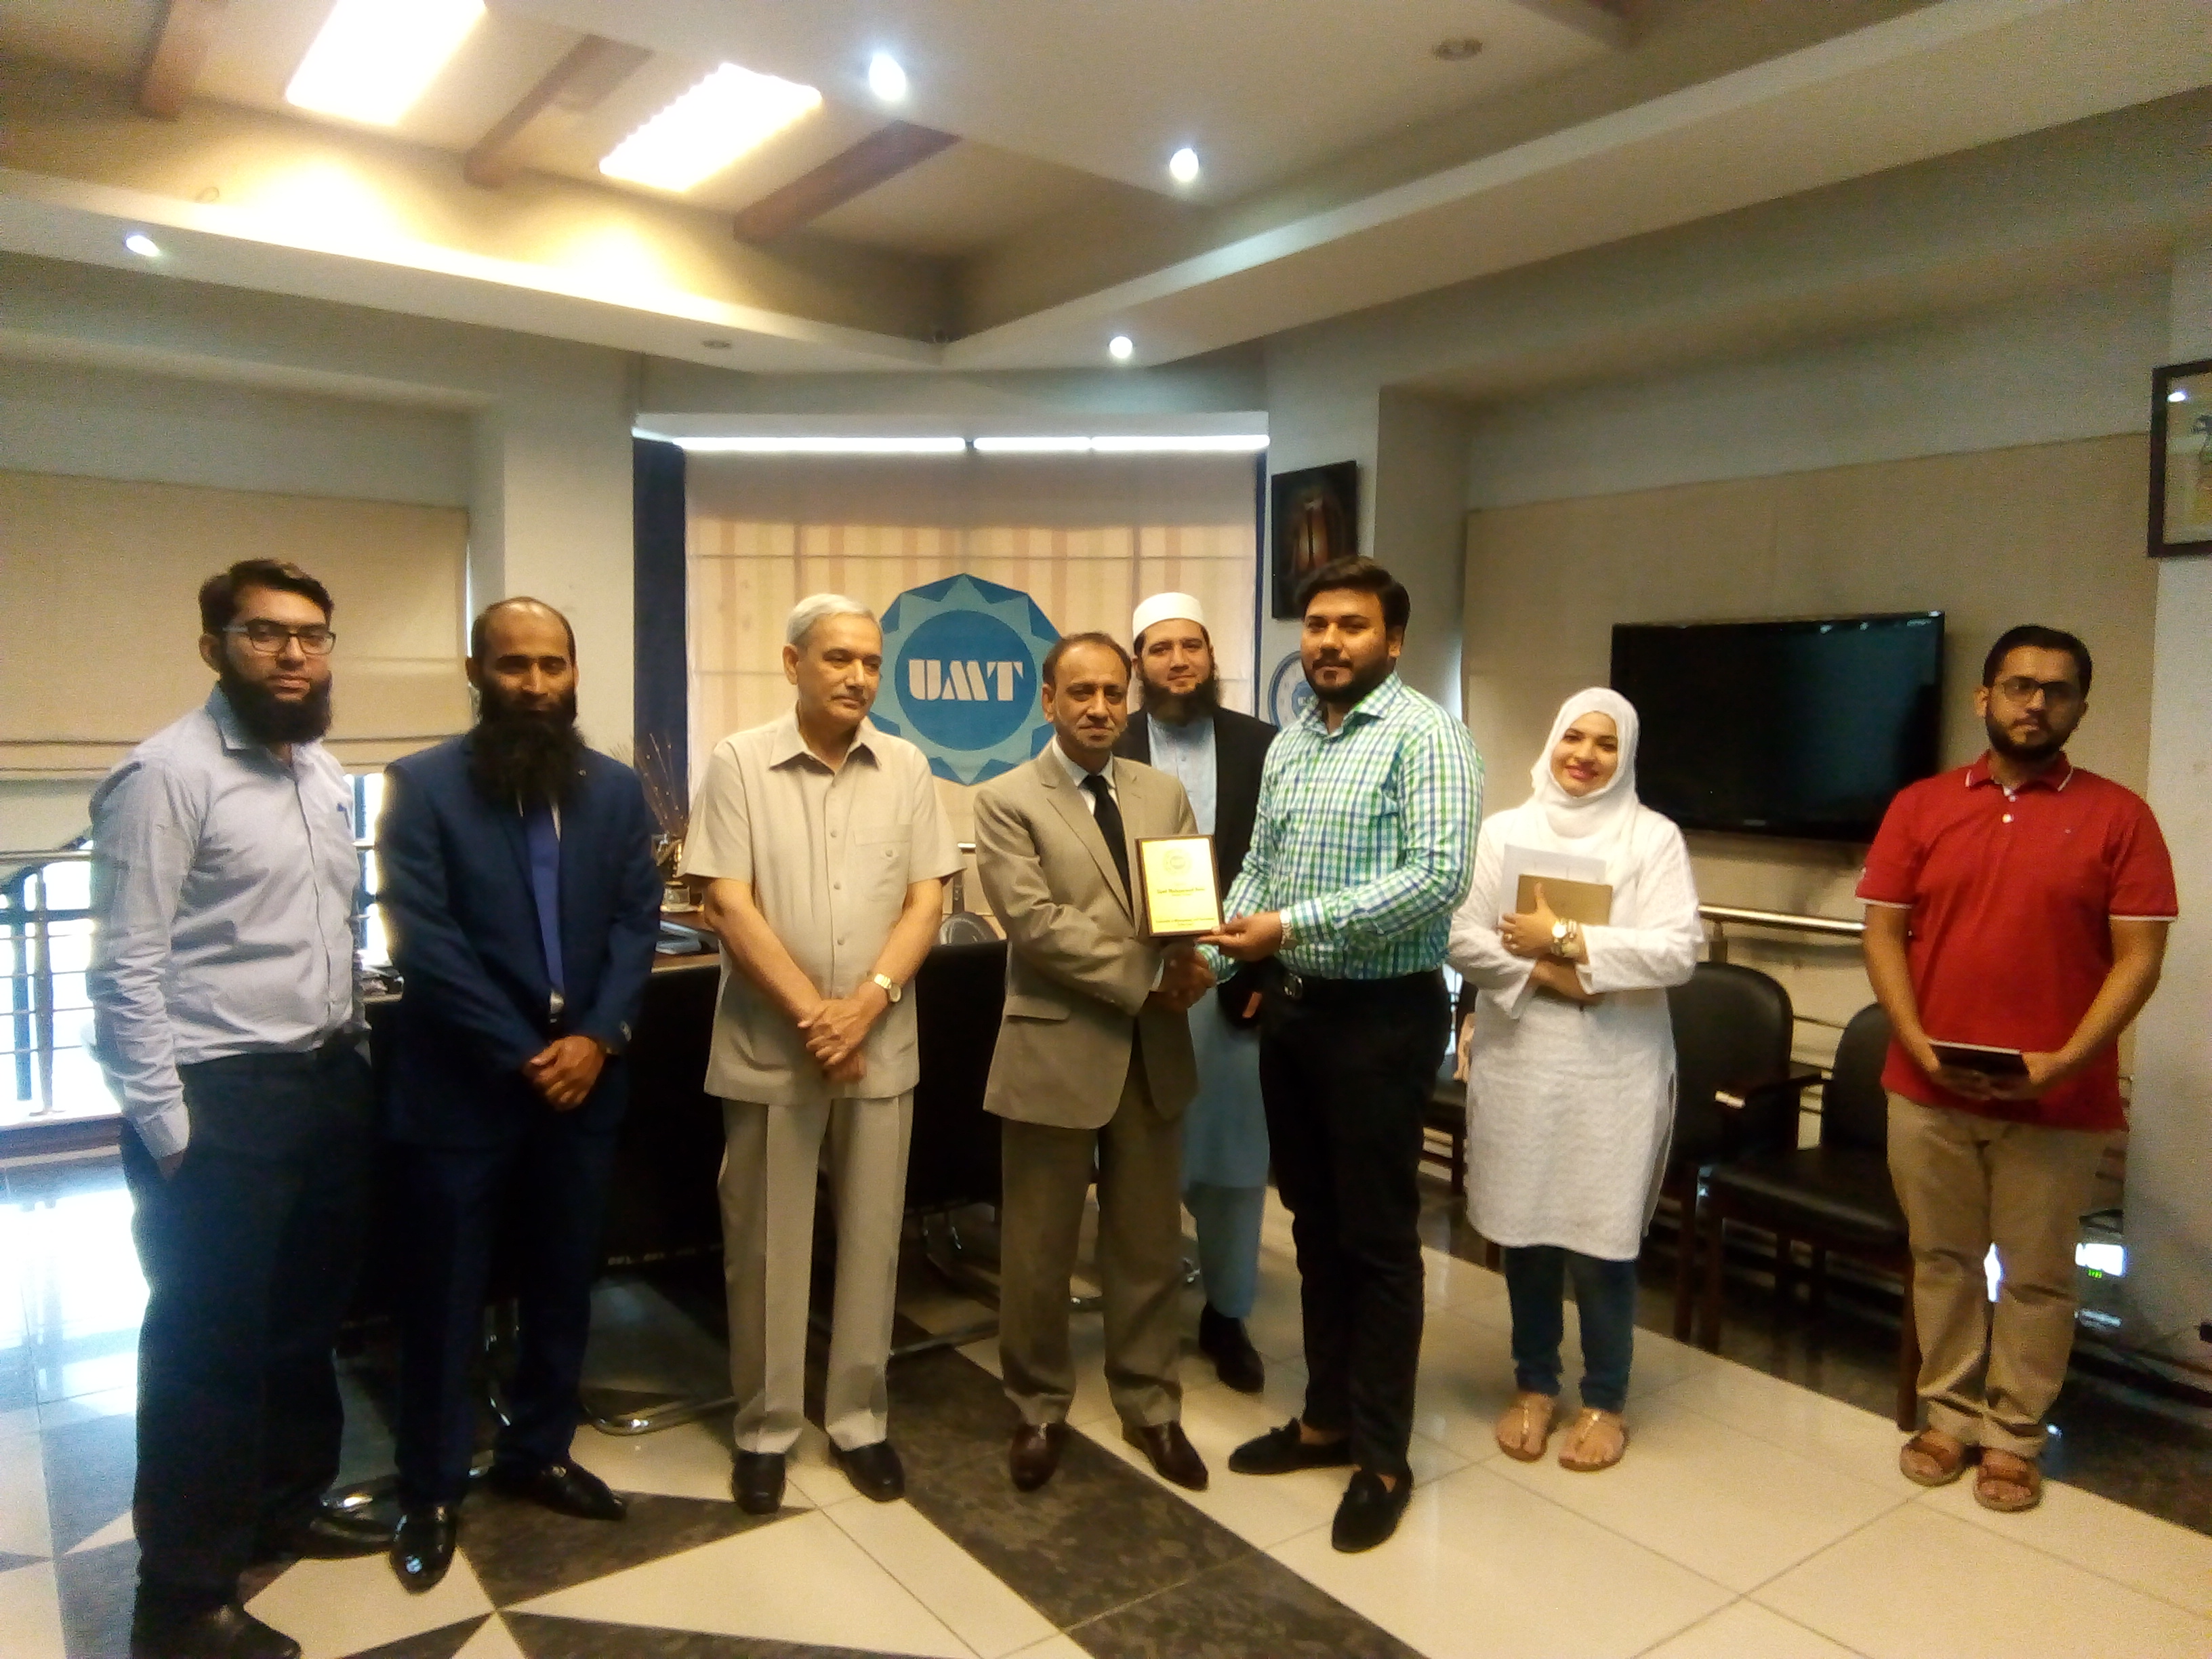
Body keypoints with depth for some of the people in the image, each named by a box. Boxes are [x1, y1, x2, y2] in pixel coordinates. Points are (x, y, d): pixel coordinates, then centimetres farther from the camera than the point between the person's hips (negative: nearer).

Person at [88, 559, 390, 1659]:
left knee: (307, 1318, 19)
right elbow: (126, 970, -16)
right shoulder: (166, 774, -13)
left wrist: (350, 1051, 12)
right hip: (220, 1097, -7)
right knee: (207, 1345, 4)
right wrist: (169, 1132, -17)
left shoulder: (326, 776, 10)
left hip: (331, 1080, 7)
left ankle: (287, 1504, 39)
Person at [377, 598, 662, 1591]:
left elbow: (637, 920, 2)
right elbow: (424, 939, -14)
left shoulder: (615, 790, 5)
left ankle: (537, 1453, 36)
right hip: (461, 1087, -4)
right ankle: (431, 1491, 28)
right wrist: (522, 1054, -16)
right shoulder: (422, 786, -8)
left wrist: (599, 1037, -12)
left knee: (563, 1284, 16)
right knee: (445, 1297, 10)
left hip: (581, 1078, 4)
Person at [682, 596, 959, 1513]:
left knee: (871, 1238, 11)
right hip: (769, 1048, -2)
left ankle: (859, 1418, 28)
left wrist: (865, 1004, -13)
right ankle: (765, 1427, 27)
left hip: (880, 1045, 3)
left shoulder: (906, 768, 3)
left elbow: (926, 899, 1)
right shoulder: (739, 763, -5)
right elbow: (729, 907, -10)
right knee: (765, 1244, 9)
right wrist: (811, 1015, -15)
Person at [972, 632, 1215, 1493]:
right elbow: (1035, 923, -17)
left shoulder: (1164, 793, 9)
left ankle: (1151, 1407, 34)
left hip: (1154, 1050, 4)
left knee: (1150, 1246, 16)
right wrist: (1150, 975, -19)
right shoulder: (1007, 801, -6)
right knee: (1039, 1253, 10)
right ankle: (1040, 1410, 31)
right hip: (1056, 1050, -4)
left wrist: (1194, 960, -19)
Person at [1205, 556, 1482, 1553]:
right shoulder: (1289, 744, 12)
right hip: (1291, 1007, 7)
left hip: (1382, 1015, -7)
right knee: (1314, 1225, 17)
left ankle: (1383, 1457, 19)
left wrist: (1292, 926, -23)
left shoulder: (1424, 736, -12)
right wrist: (1211, 948, -5)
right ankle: (1327, 1415, 33)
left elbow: (1437, 877, -22)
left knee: (1378, 1237, 4)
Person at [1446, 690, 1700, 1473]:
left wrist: (1565, 940, -15)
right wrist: (1544, 974, -14)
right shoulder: (1503, 831, 7)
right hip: (1517, 1064, 2)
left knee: (1600, 1239, 3)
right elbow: (1463, 939, -1)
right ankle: (1534, 1385, 29)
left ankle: (1604, 1400, 24)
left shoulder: (1654, 837, 1)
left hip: (1613, 1072, -2)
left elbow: (1677, 950, -11)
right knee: (1523, 1228, 10)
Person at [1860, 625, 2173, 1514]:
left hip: (2058, 1098, -1)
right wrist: (1916, 1043, -10)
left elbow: (2138, 957, -5)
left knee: (2037, 1276, 10)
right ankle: (1950, 1414, 30)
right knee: (1942, 1261, 14)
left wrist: (2066, 1061, -16)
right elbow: (1883, 932, 2)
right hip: (1928, 1090, 2)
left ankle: (2014, 1436, 26)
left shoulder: (2118, 815, -2)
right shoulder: (1920, 806, 3)